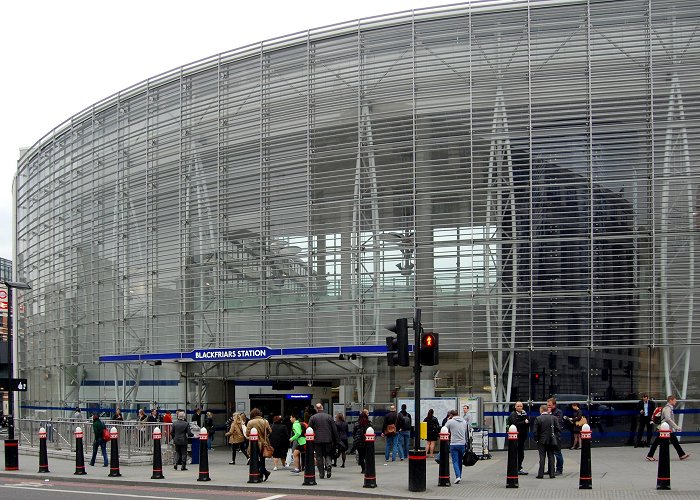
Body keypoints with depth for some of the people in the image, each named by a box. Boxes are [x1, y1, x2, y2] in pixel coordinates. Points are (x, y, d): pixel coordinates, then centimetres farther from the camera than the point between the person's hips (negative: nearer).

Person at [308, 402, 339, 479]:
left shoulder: (313, 417, -1)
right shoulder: (329, 417, 3)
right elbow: (334, 429, 4)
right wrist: (336, 440, 10)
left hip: (317, 440, -1)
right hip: (328, 440, 1)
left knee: (319, 457, 5)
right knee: (327, 454, 15)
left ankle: (321, 473, 4)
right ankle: (328, 465, -14)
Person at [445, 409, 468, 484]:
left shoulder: (450, 422, -5)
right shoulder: (464, 422, 11)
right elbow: (467, 433, 17)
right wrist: (466, 443, 25)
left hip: (454, 444, -4)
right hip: (462, 444, 4)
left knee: (455, 461, -3)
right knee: (460, 461, 15)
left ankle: (458, 476, -17)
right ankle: (459, 477, 20)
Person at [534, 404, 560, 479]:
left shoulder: (538, 419, -8)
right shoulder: (554, 418, -1)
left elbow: (535, 431, -8)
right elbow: (559, 429, -1)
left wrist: (536, 440, 2)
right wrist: (557, 439, 5)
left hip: (542, 441, -2)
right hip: (551, 441, 2)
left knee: (542, 457, 2)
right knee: (551, 457, 8)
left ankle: (540, 474, -1)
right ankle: (552, 473, 6)